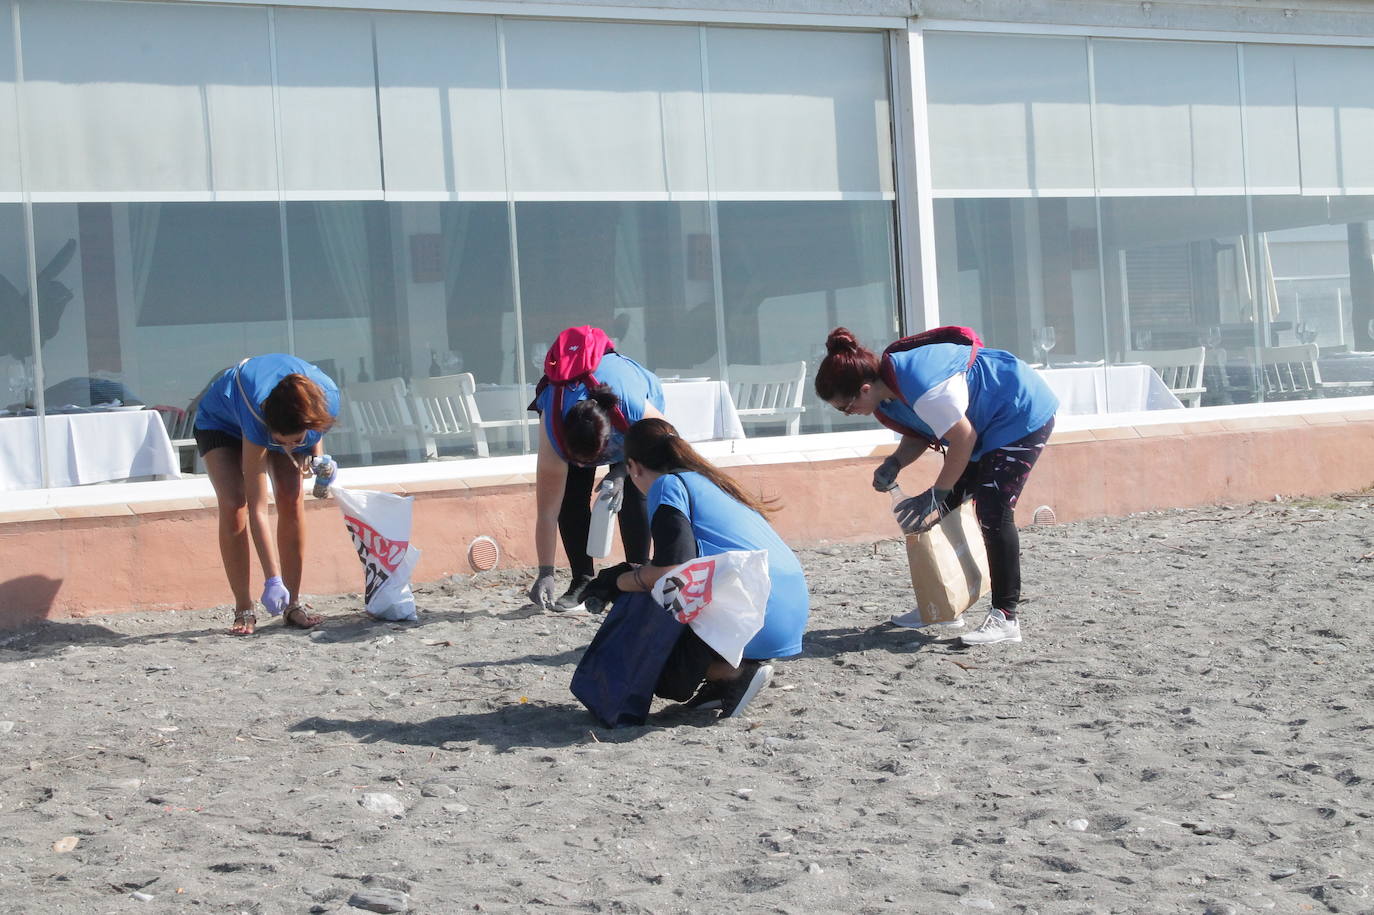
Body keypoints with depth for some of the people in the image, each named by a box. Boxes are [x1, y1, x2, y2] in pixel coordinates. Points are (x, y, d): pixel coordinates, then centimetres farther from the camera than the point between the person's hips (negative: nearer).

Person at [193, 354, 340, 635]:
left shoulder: (329, 398, -36)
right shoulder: (257, 419, -45)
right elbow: (258, 509, -42)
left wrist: (318, 457, -21)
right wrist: (273, 580, -43)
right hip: (220, 421, -3)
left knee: (292, 499, -15)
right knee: (233, 507, -20)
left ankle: (292, 605, -7)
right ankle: (243, 610, -10)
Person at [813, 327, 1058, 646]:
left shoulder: (920, 389, -35)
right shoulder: (887, 385, -5)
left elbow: (963, 439, -27)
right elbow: (919, 435, 5)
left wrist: (936, 495, -19)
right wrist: (892, 464, -14)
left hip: (1022, 414, -10)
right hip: (984, 423, 10)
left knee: (993, 512, -18)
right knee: (944, 509, 9)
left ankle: (1005, 617, -16)